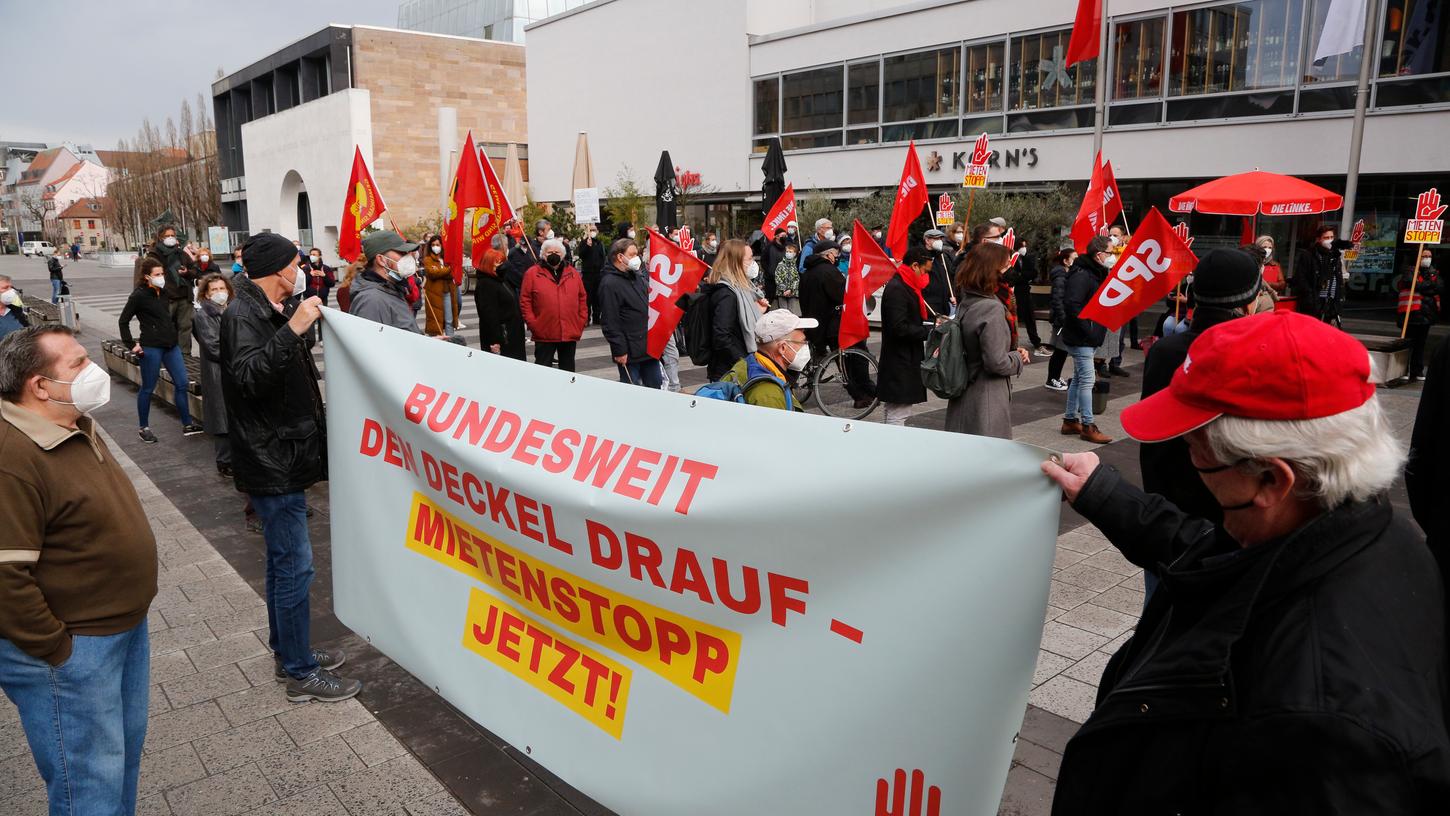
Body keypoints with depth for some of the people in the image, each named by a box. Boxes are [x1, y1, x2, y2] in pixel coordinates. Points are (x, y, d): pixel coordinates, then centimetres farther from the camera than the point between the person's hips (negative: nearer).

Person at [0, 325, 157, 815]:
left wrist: (130, 615, 17)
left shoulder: (75, 427, 6)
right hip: (71, 651, -9)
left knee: (125, 752, 23)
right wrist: (58, 652, -18)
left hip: (125, 626, 9)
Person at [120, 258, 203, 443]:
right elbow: (124, 320, -5)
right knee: (148, 388, 4)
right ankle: (144, 428, 17)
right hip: (151, 347, -6)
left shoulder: (164, 292, 8)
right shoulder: (139, 295, -9)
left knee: (182, 384, 4)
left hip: (171, 345, 6)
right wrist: (131, 344, -9)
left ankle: (187, 425, 11)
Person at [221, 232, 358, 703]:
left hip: (284, 457, 11)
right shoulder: (242, 316, -16)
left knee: (283, 561, 18)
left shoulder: (270, 313, 15)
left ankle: (286, 652, 31)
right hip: (270, 464, -11)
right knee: (295, 566, -4)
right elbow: (248, 376, -35)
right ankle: (302, 673, 6)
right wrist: (292, 330, -38)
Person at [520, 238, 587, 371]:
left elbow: (582, 298, 13)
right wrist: (532, 324, -8)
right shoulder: (532, 273, 0)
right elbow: (525, 301, -2)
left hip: (570, 334, 3)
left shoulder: (573, 273, 10)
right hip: (544, 334, -3)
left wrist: (581, 322, 6)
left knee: (568, 370, 13)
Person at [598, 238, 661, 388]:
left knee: (656, 387, 15)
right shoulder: (609, 284, -14)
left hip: (649, 346, 8)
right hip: (629, 352, -8)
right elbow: (610, 322, -19)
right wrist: (619, 351, -21)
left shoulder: (637, 277, 12)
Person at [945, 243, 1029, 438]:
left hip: (964, 397, 9)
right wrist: (1019, 358, -2)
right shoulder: (992, 308, -20)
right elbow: (997, 362, -21)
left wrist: (1014, 353, 6)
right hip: (986, 401, -9)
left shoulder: (966, 303, 7)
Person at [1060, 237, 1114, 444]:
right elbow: (1072, 305, -27)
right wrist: (1088, 329, -23)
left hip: (1088, 339, 10)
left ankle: (1070, 420, 24)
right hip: (1080, 339, -10)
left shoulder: (1098, 274, 15)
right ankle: (1088, 426, -1)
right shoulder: (1081, 275, -18)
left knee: (1079, 379, 15)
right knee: (1087, 380, -7)